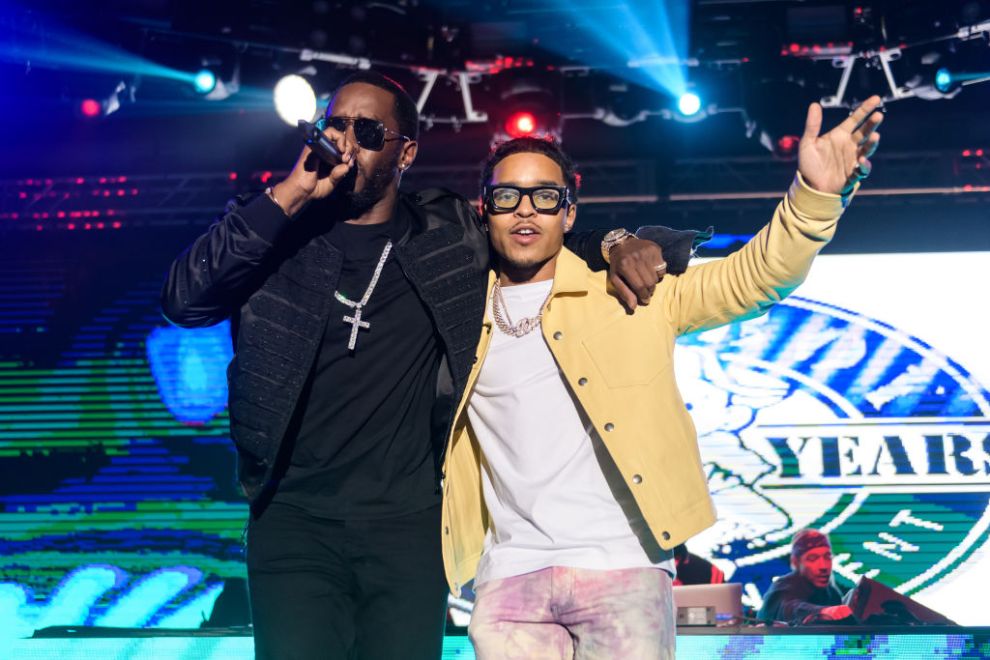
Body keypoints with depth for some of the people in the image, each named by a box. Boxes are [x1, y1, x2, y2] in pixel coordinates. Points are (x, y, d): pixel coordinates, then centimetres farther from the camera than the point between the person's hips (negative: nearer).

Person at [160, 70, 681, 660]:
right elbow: (186, 302, -10)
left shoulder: (450, 236, 8)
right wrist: (287, 194, -14)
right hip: (294, 519, -1)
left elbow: (565, 243, 19)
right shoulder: (281, 234, 5)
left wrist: (619, 247, -4)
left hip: (408, 523, 1)